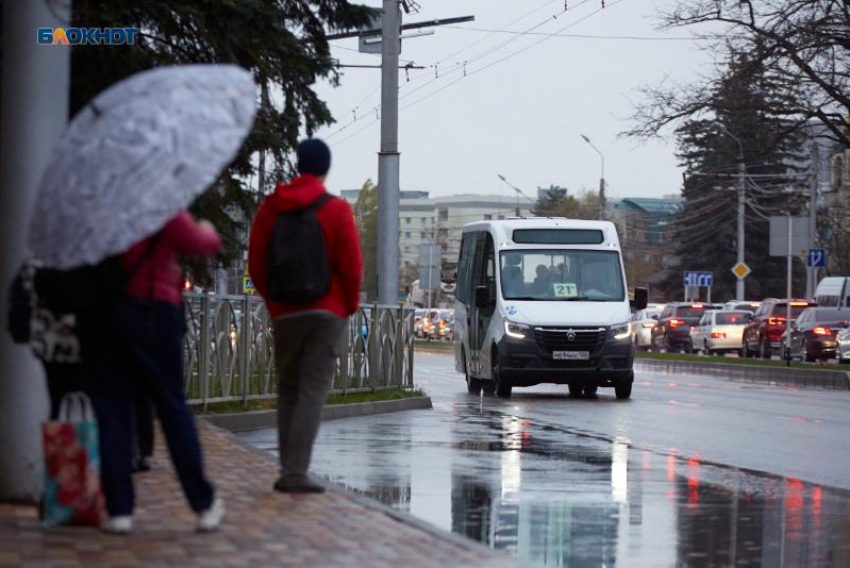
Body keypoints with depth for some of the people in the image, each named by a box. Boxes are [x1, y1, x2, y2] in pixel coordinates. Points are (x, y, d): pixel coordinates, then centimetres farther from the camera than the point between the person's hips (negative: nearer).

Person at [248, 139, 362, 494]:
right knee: (313, 390, -5)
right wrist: (350, 304, 9)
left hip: (284, 314, 3)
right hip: (327, 311, -3)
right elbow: (351, 266, -8)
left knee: (288, 389, 14)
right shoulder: (336, 210, -6)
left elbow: (256, 265, 5)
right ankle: (296, 472, -14)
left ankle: (287, 469, 9)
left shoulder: (270, 209, 4)